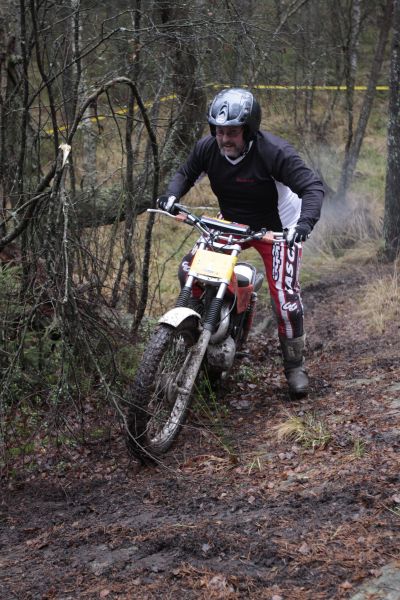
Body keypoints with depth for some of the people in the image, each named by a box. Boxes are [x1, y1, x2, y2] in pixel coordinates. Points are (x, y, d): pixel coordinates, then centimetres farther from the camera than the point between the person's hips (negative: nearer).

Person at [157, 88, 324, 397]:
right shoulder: (207, 148, -13)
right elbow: (186, 174, 5)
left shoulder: (275, 152, -29)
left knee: (285, 296, -13)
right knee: (190, 268, -10)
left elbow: (312, 186, -30)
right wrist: (172, 195, -17)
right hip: (230, 223, 5)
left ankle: (295, 366, 7)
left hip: (277, 229, -5)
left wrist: (304, 221, -48)